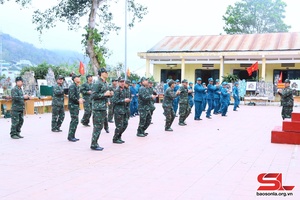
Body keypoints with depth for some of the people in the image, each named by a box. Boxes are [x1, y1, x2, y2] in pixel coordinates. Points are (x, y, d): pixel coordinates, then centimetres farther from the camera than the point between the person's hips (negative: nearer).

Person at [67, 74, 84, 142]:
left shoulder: (77, 86, 16)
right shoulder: (72, 86, -14)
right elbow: (72, 96, -22)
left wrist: (80, 99, 4)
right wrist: (78, 100, -14)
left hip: (76, 106, 10)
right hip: (72, 105, -10)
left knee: (75, 121, 13)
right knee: (74, 121, -9)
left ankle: (72, 136, 20)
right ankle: (70, 137, -4)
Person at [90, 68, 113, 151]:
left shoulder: (105, 83, 15)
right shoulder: (97, 84, -13)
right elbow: (93, 96, -19)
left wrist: (109, 94, 5)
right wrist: (104, 94, -20)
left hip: (103, 108, 9)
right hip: (98, 108, -9)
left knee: (100, 127, 13)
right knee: (97, 127, -5)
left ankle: (95, 143, 20)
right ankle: (93, 145, 1)